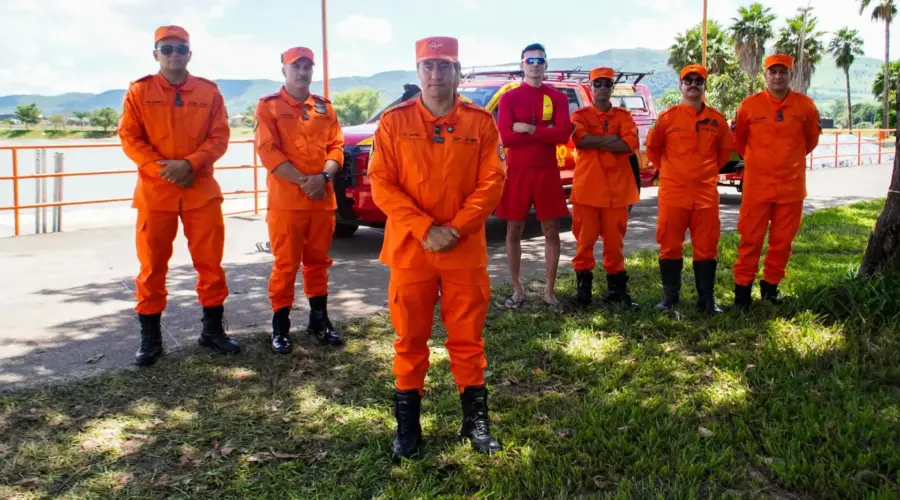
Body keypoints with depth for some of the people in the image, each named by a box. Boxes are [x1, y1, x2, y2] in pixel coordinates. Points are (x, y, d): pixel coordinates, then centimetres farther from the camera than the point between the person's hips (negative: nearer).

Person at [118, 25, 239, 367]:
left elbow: (220, 137, 0)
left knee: (210, 261, 5)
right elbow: (129, 138, -1)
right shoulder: (139, 91, 3)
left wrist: (190, 163, -15)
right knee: (152, 266, 4)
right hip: (154, 190, -1)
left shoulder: (208, 91, 6)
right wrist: (161, 168, -14)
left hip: (201, 189, 1)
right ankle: (150, 338, 15)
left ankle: (213, 329, 19)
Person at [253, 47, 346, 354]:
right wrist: (303, 181, -16)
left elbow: (336, 146, 8)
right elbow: (268, 151, -10)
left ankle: (319, 319, 24)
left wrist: (324, 176, -11)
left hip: (323, 199, 4)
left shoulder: (324, 107, 13)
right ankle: (280, 327, 9)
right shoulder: (269, 106, 0)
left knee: (318, 261, 12)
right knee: (286, 264, 0)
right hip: (286, 200, -4)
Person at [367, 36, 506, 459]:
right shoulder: (394, 121, 0)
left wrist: (456, 228, -14)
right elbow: (381, 184, -5)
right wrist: (425, 230, -15)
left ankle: (475, 420, 23)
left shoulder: (480, 122, 2)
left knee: (468, 337, 9)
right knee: (410, 338, 8)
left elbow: (491, 182, -3)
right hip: (409, 249, 0)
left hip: (466, 250, 0)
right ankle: (407, 423, 21)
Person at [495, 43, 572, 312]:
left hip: (548, 173, 1)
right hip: (517, 172, -1)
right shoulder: (509, 97, 2)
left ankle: (549, 290, 15)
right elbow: (506, 137, -12)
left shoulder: (558, 97, 6)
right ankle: (517, 289, 17)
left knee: (551, 232, 4)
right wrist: (544, 131, -11)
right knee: (514, 231, 4)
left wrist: (527, 129, -14)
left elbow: (564, 134, -9)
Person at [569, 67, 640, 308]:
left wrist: (594, 142, -10)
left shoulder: (623, 115, 10)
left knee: (614, 239, 5)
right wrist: (610, 139, -11)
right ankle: (583, 285, 12)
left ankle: (615, 286, 15)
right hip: (587, 186, -1)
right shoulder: (580, 115, 7)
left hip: (616, 187, 1)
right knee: (585, 238, 2)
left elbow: (631, 144, -9)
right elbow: (579, 139, -15)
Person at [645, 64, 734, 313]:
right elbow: (652, 148, 10)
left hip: (706, 193, 2)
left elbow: (725, 150, 19)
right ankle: (669, 296, 15)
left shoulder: (717, 119, 5)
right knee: (670, 245, 3)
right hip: (673, 192, -1)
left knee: (706, 246, 4)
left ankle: (707, 299, 13)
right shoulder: (667, 117, -1)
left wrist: (708, 171, 14)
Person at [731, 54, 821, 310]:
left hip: (791, 186, 2)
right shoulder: (750, 105, -3)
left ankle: (770, 285, 24)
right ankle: (743, 288, 10)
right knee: (751, 239, 1)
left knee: (782, 240, 9)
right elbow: (739, 141, 11)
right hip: (756, 185, -1)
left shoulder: (805, 105, 0)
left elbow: (811, 140, 16)